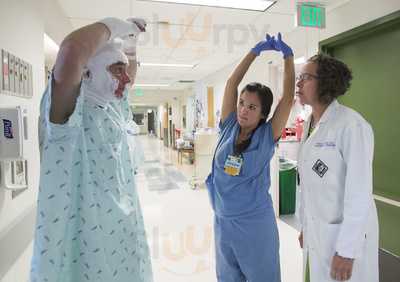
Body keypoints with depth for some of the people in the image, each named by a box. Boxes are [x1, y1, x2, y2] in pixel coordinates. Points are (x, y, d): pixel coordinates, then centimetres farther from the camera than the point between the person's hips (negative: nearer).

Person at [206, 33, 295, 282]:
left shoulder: (267, 136, -11)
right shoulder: (228, 128, -4)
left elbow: (289, 97, -15)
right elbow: (231, 83, -5)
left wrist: (288, 55, -10)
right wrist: (256, 51, -4)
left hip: (255, 223, -3)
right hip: (223, 221, 4)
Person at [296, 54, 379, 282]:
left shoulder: (351, 125, -19)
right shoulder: (311, 124, 4)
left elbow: (359, 190, -21)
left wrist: (347, 250, -19)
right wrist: (305, 226, 14)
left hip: (346, 232, -7)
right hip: (317, 229, 7)